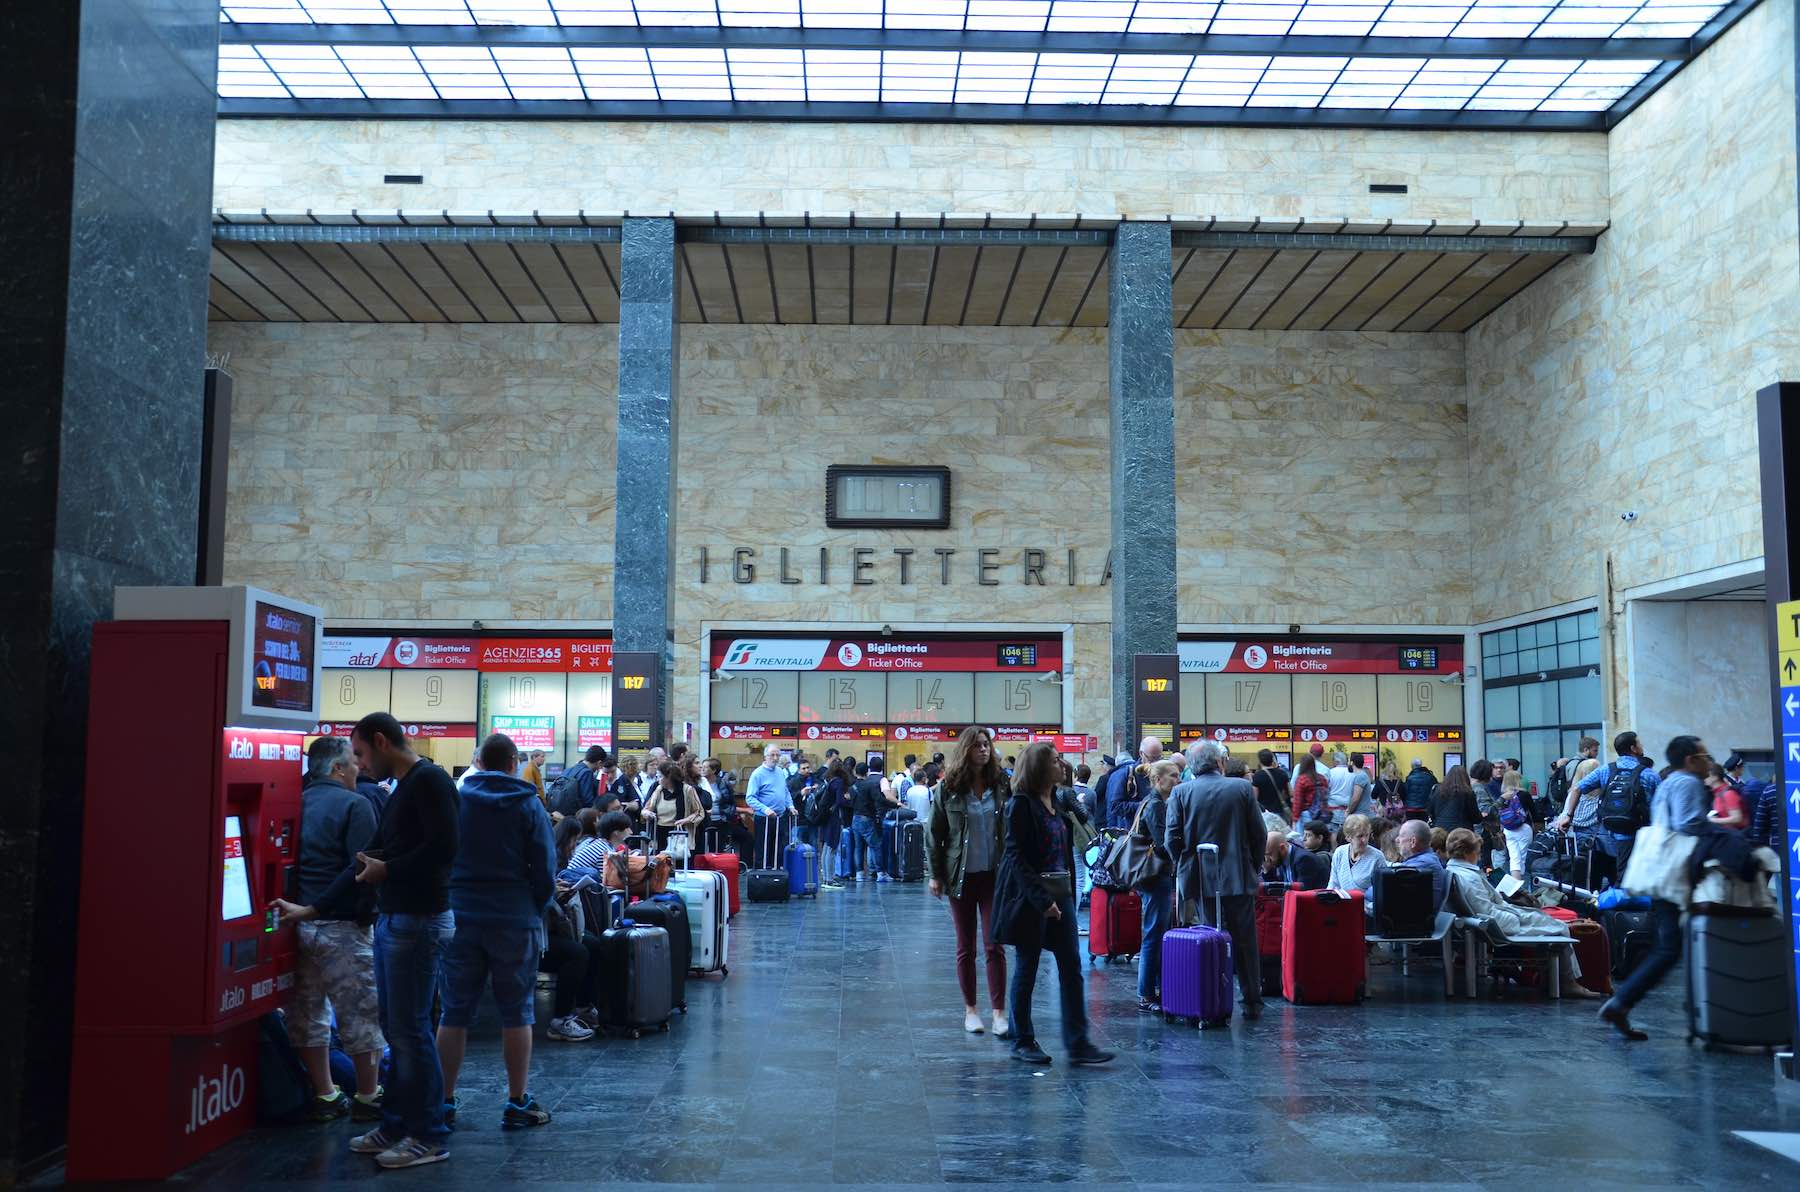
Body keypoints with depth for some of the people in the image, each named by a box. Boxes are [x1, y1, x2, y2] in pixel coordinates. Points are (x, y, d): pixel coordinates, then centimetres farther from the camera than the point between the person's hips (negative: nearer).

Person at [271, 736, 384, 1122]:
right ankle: (367, 1097, 11)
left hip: (301, 920, 7)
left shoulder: (299, 802, 9)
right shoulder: (354, 804, -10)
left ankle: (324, 1095, 20)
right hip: (342, 925, -7)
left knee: (309, 1014, 13)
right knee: (361, 1014, 4)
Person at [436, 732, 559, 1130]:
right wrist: (536, 910, 12)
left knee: (455, 1012, 9)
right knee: (516, 1013, 5)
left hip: (460, 918, 2)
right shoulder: (527, 805, -3)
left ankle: (444, 1100, 13)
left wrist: (451, 901, 14)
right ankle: (517, 1104, 8)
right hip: (514, 919, -2)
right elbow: (545, 869, -3)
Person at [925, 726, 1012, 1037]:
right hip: (961, 877, 0)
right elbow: (933, 833, 2)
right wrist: (935, 875, -1)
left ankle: (998, 1011, 1)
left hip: (995, 875, 0)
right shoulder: (948, 789, -2)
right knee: (966, 947, 9)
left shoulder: (1002, 785, 1)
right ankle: (970, 1009, 20)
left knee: (994, 946, -3)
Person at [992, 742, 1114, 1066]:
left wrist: (1070, 891, 10)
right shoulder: (1021, 805, -11)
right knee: (1027, 968, 3)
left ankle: (1077, 1043, 5)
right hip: (1030, 895, -7)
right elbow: (1016, 856, -15)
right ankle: (1022, 1042, 15)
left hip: (1060, 893, 7)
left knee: (1071, 966, 2)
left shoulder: (1058, 801, 12)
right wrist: (1041, 899, -20)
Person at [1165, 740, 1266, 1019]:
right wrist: (1254, 867, 12)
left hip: (1203, 880, 0)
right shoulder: (1242, 788, -3)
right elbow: (1259, 834, -1)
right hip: (1240, 879, 0)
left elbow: (1172, 839, -5)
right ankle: (1252, 1003, 15)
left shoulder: (1181, 793, -3)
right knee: (1245, 942, 11)